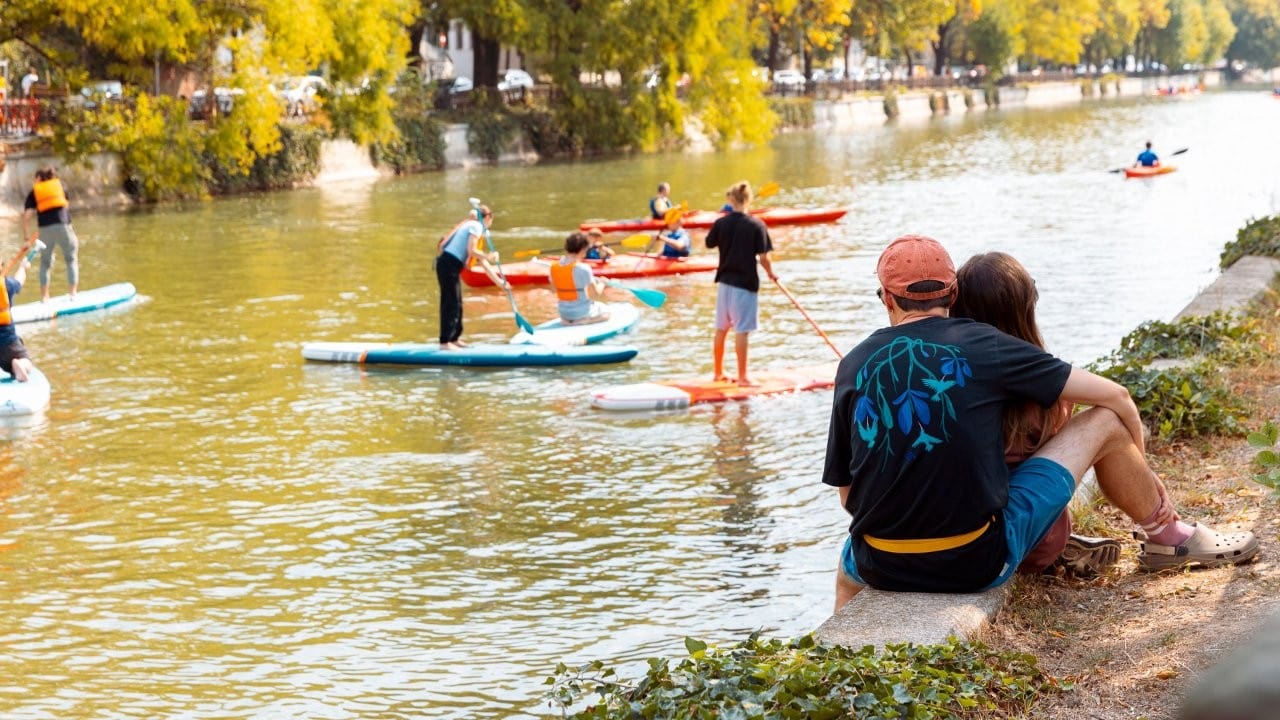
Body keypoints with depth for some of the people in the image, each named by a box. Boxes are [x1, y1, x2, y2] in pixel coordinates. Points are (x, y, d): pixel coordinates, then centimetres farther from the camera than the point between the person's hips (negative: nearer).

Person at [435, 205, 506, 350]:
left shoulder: (472, 226, 25)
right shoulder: (476, 226, -3)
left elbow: (481, 261, 27)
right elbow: (471, 251, -16)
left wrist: (498, 280, 28)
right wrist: (488, 256, 0)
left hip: (448, 265, 10)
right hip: (449, 265, -10)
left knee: (456, 304, 16)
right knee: (451, 304, -8)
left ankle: (454, 338, 24)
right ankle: (445, 342, -8)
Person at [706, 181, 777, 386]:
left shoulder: (721, 223, -3)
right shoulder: (756, 225, -13)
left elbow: (709, 244, 11)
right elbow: (763, 257, -14)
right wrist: (771, 273, 4)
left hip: (724, 281, 5)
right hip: (746, 284, -5)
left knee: (721, 329, 14)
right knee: (741, 331, -2)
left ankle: (718, 372, 25)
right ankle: (742, 377, 2)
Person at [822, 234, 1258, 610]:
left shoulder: (855, 365, 2)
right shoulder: (983, 346, -3)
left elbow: (847, 494, 7)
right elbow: (1115, 397, 3)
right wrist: (1137, 466, 22)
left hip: (883, 570, 3)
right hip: (980, 562, -2)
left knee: (847, 570, 43)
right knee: (1106, 423, 13)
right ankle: (1167, 538, 33)